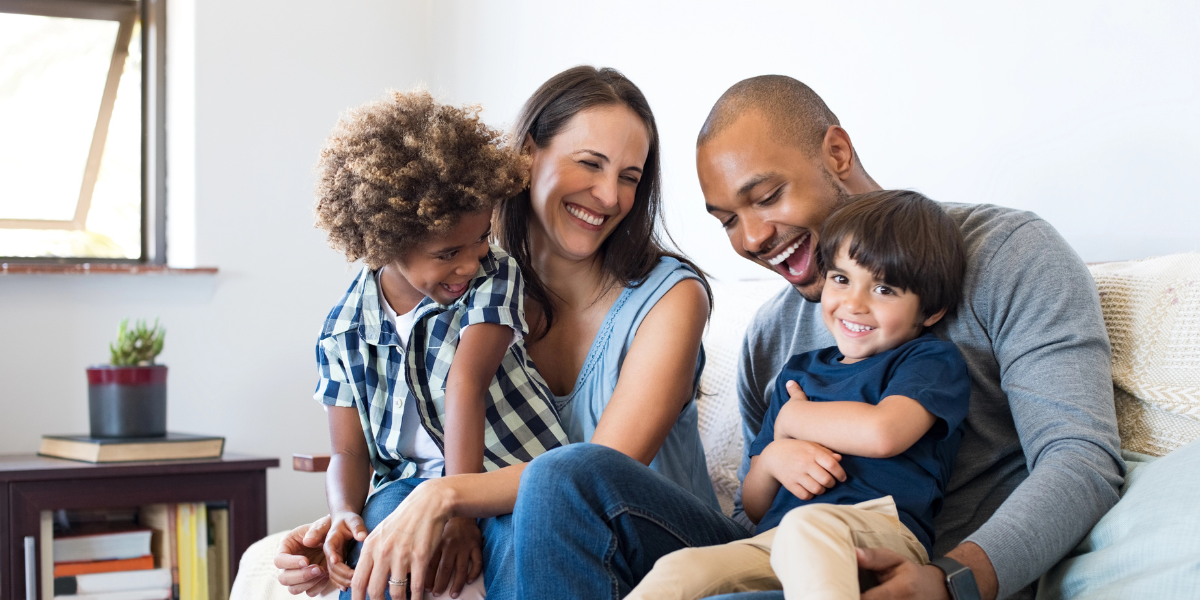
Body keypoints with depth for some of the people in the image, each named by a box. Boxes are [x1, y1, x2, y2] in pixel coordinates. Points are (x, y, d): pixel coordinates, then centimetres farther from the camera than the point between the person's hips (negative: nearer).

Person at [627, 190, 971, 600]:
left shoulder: (933, 361, 11)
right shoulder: (799, 371, 29)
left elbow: (882, 432, -13)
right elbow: (754, 508, 28)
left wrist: (792, 419, 7)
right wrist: (773, 458, 2)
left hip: (883, 535, -5)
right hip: (771, 544, 5)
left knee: (807, 525, -40)